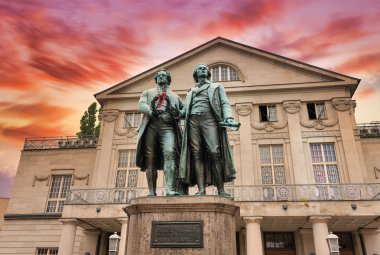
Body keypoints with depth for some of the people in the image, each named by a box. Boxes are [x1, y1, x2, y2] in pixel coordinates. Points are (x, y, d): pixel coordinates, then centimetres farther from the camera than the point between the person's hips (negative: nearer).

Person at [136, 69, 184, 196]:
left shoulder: (174, 96, 30)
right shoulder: (148, 93, 27)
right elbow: (141, 105, 7)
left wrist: (178, 113, -3)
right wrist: (152, 111, -15)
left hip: (168, 125, 0)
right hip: (151, 125, 1)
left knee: (169, 153, -23)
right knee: (150, 158, -7)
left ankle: (170, 189, -30)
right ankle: (152, 192, -4)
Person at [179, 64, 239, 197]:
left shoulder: (217, 87, 23)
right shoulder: (191, 91, 30)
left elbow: (225, 104, 10)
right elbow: (185, 110, 22)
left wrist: (229, 118, -9)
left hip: (209, 119, -3)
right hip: (193, 121, 3)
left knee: (214, 153, -17)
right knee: (197, 154, -9)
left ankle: (221, 190, -16)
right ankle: (201, 189, -14)